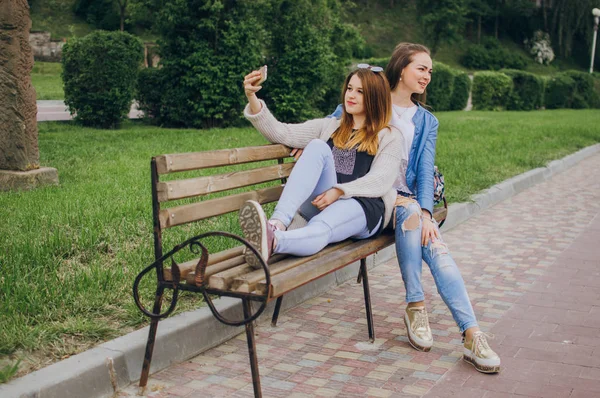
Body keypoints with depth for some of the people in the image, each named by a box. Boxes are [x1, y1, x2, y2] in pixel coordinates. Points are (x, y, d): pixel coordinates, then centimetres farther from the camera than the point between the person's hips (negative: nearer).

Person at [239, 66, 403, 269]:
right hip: (320, 203, 3)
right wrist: (252, 98, -1)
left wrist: (339, 191, -19)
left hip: (362, 207, -3)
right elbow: (281, 133, 14)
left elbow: (380, 181, -2)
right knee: (318, 146, -24)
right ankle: (278, 223, -44)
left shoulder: (389, 137, 14)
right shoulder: (328, 127, 25)